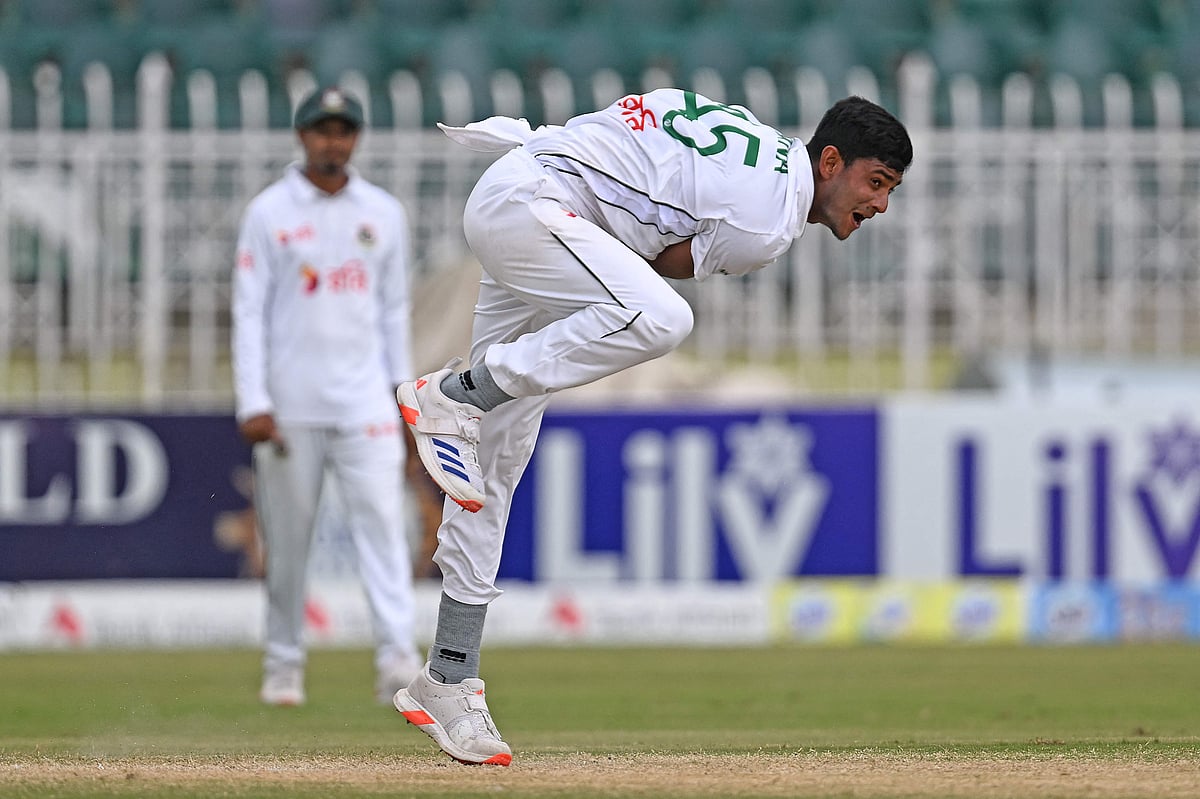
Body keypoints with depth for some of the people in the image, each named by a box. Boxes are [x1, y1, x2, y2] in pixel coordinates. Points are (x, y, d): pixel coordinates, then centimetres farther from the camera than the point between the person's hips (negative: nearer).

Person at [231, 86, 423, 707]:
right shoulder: (268, 213, 1)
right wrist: (253, 404, -10)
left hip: (365, 400, 2)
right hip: (290, 403, -2)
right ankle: (284, 663, 14)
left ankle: (396, 657, -20)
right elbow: (249, 311, -2)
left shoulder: (383, 213, 10)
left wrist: (400, 384, 10)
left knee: (381, 520, -11)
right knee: (287, 536, 2)